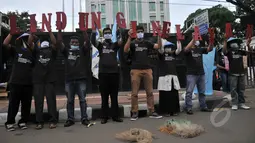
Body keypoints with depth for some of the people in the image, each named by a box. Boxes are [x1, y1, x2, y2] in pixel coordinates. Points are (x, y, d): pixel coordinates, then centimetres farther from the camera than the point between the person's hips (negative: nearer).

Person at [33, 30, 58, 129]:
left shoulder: (53, 51, 8)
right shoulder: (36, 51, 12)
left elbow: (55, 43, -8)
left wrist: (50, 31, -15)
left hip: (50, 79, -2)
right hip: (38, 79, 2)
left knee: (51, 100, -1)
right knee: (38, 100, 2)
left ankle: (53, 121, 5)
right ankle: (39, 122, 9)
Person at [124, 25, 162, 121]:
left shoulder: (147, 43, 14)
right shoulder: (133, 43, 6)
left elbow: (158, 46, 3)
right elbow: (125, 50, -13)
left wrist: (159, 35, -7)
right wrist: (129, 37, -20)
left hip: (147, 70, 3)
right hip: (135, 70, -2)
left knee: (150, 92, 4)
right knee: (134, 93, -1)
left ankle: (152, 112, 12)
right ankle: (134, 113, 8)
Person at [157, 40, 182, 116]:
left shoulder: (173, 54, 16)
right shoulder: (162, 54, 2)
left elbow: (179, 50, 4)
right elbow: (160, 49, -15)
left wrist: (178, 40, 0)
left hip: (174, 76, 5)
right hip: (164, 76, -5)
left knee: (174, 95, 6)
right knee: (165, 95, -4)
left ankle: (174, 110, 17)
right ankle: (165, 111, 7)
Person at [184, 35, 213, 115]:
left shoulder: (200, 49, 12)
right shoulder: (188, 50, -2)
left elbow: (210, 49, 4)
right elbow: (187, 49, -25)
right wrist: (193, 39, -29)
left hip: (201, 74, 6)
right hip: (191, 74, -6)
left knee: (202, 91, 12)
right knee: (189, 92, -5)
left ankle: (203, 106, 22)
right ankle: (188, 108, 0)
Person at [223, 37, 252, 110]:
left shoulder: (240, 51, 12)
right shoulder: (229, 52, -1)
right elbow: (224, 51, -22)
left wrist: (248, 45, -12)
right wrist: (225, 42, -35)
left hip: (241, 73, 5)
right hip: (233, 73, -5)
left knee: (241, 89, 8)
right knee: (234, 89, -3)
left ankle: (241, 103, 15)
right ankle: (234, 104, 1)